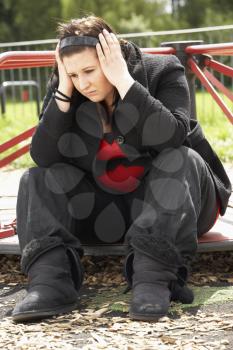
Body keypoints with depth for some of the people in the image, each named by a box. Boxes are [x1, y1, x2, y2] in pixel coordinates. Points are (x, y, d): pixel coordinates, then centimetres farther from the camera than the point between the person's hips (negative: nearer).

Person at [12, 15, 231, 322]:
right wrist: (63, 91, -24)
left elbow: (171, 137, -34)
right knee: (37, 179, -15)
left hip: (170, 203, -3)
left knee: (181, 161, -33)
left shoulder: (162, 72, -15)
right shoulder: (67, 91, -6)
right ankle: (50, 281, -35)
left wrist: (123, 81, -33)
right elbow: (42, 157, -18)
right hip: (106, 213, 3)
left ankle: (153, 277, -41)